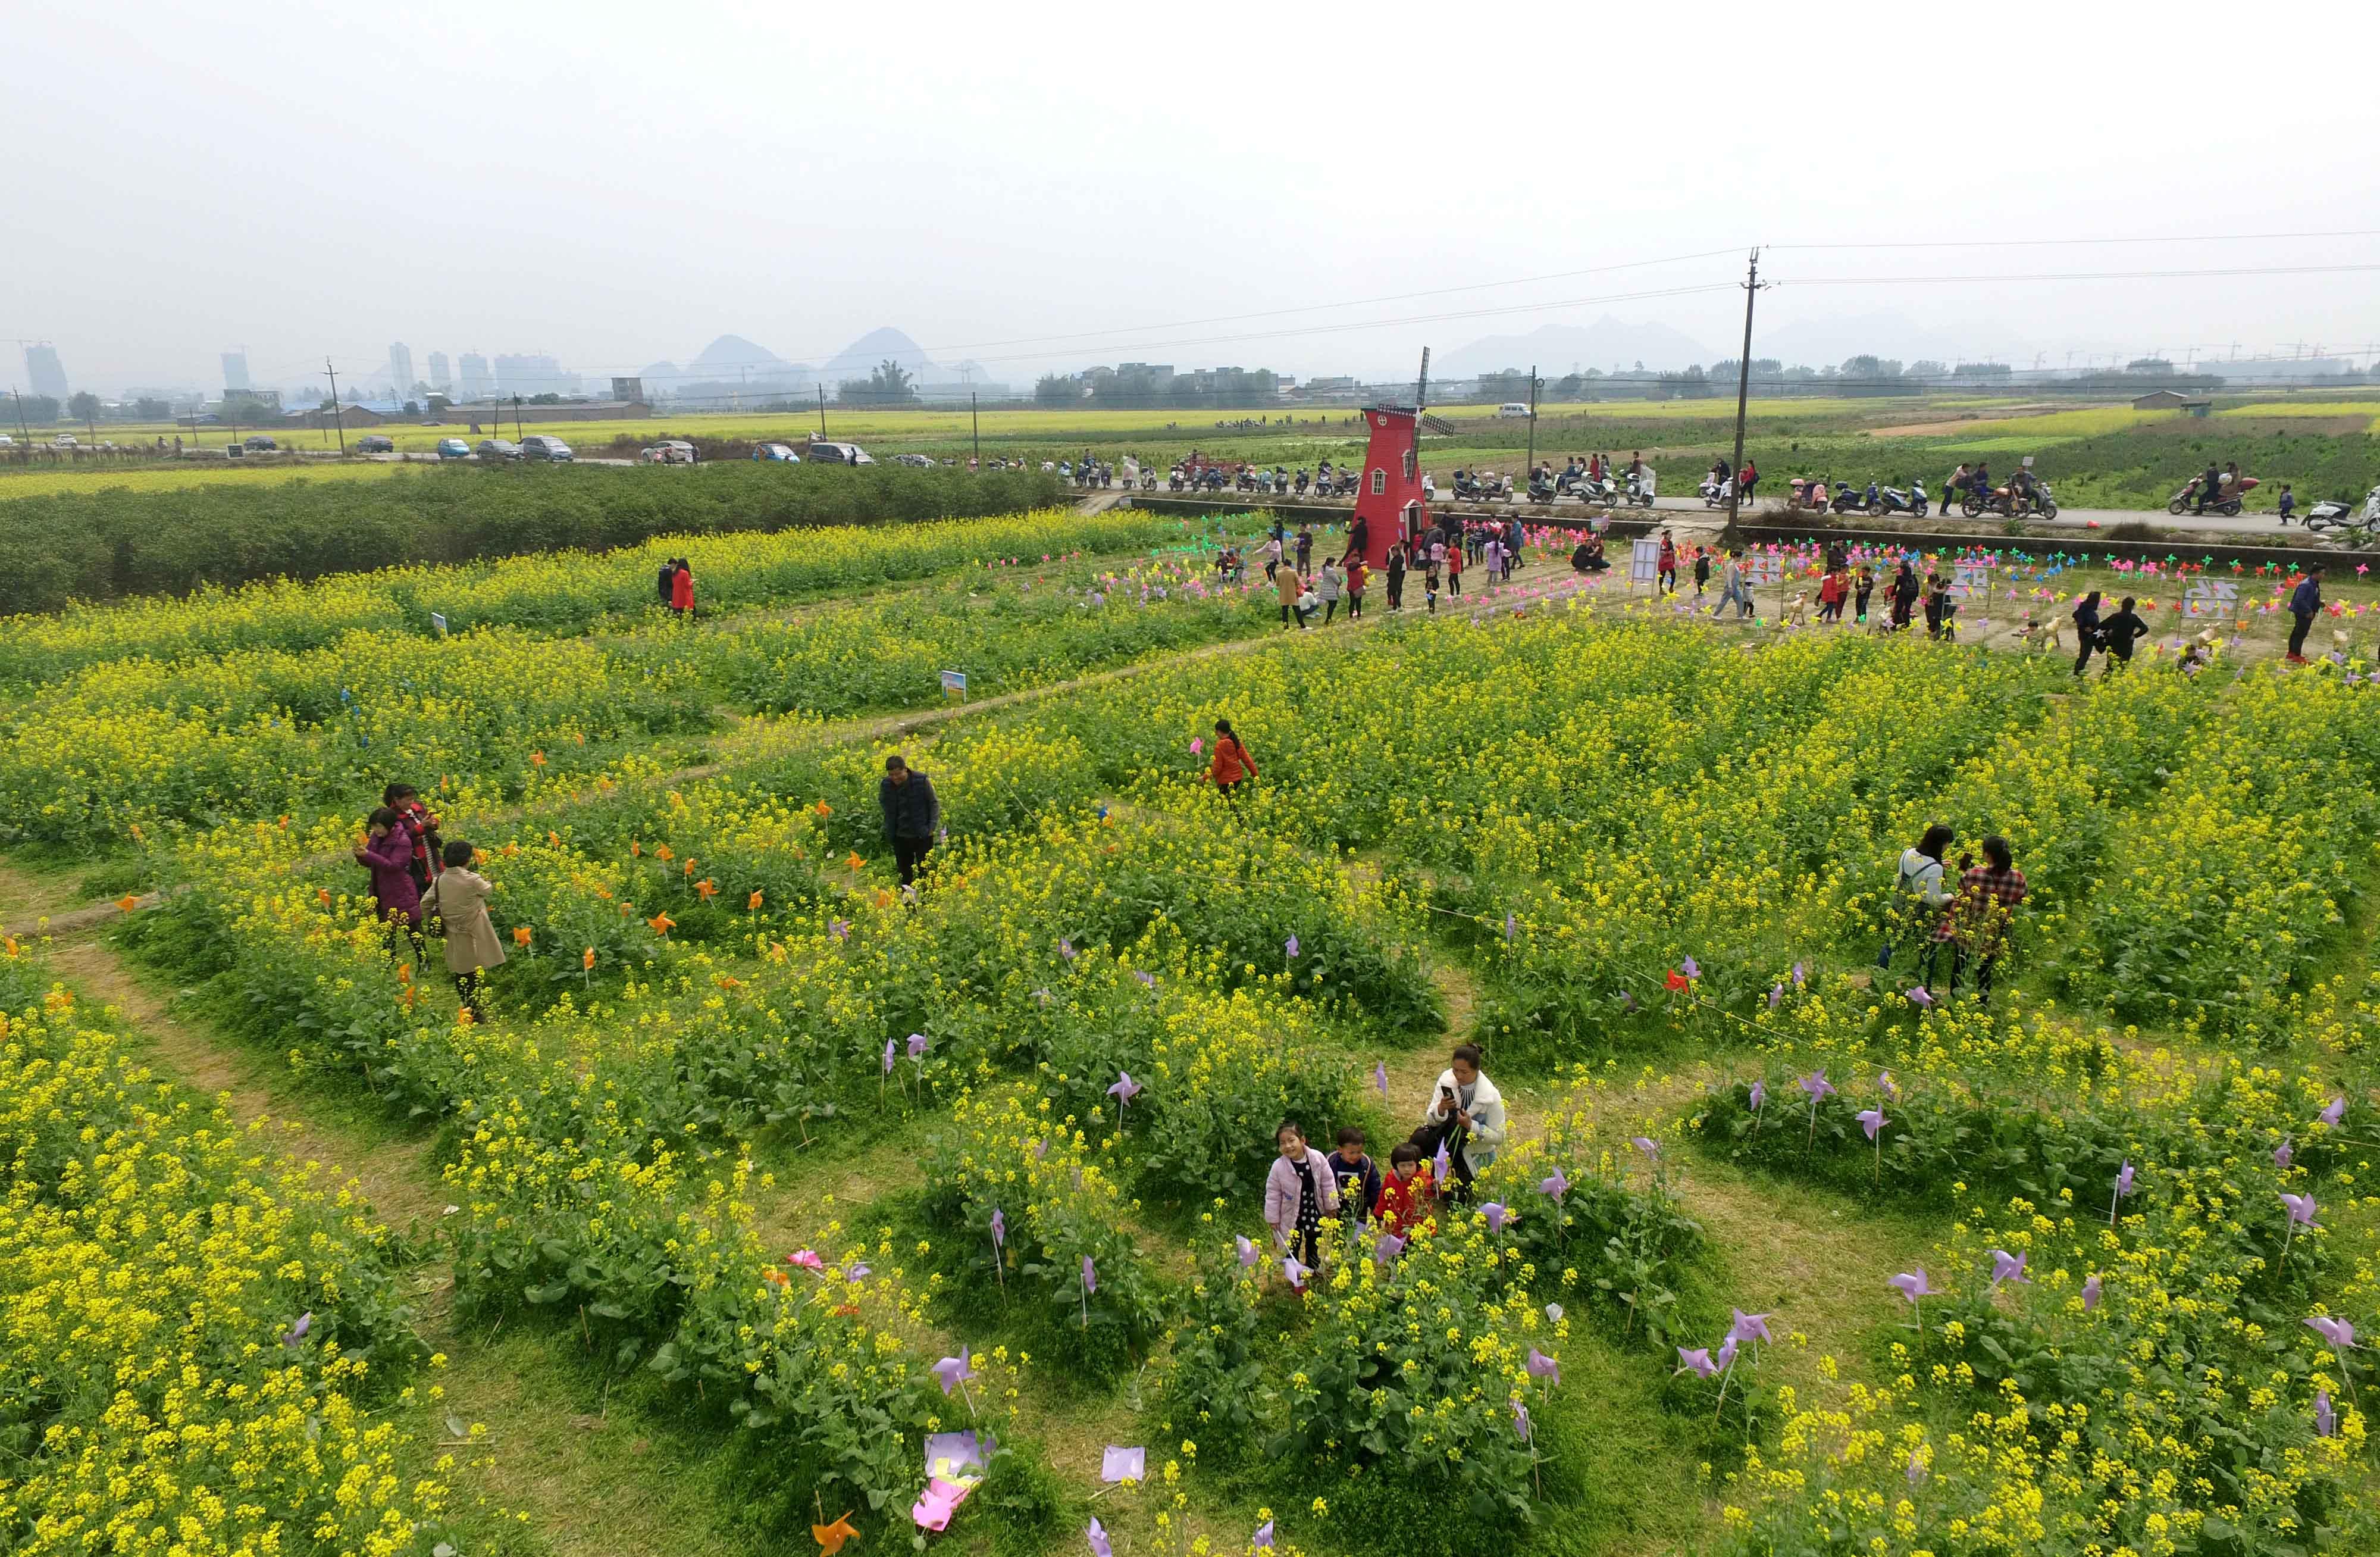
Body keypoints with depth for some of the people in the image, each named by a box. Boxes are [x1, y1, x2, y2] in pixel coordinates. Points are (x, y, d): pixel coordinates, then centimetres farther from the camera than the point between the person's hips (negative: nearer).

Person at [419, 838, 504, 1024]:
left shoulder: (440, 880, -1)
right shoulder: (473, 880, -17)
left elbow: (425, 904, 4)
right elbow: (488, 890, 3)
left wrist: (433, 922, 17)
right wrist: (486, 881, 25)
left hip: (454, 937, 6)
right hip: (474, 938, -5)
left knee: (461, 975, 16)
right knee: (478, 976, 1)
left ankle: (467, 1009, 26)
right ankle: (478, 1013, 2)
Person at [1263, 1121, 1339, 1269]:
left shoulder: (1318, 1158, -17)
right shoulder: (1279, 1166, -20)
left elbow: (1328, 1183, -3)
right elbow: (1273, 1194, -10)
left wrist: (1331, 1206, 4)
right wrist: (1272, 1217, -6)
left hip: (1314, 1211, 2)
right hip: (1291, 1216, -2)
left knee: (1314, 1250, 18)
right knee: (1292, 1251, 9)